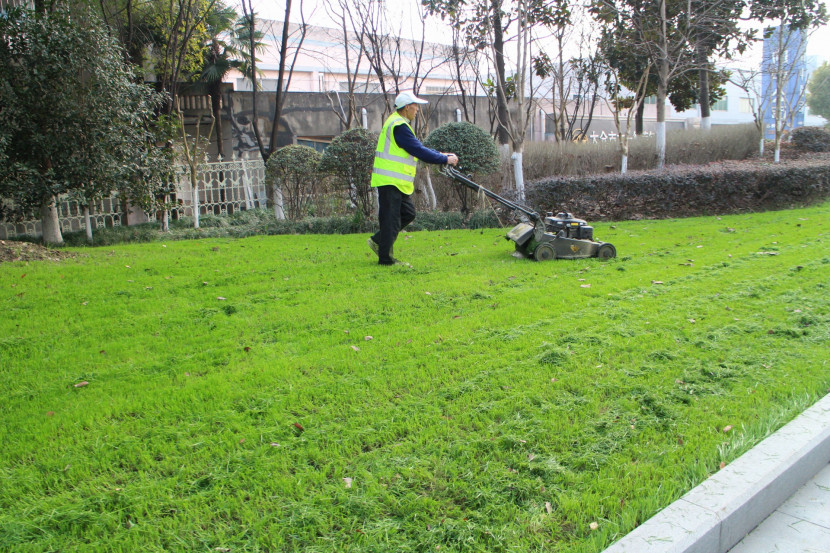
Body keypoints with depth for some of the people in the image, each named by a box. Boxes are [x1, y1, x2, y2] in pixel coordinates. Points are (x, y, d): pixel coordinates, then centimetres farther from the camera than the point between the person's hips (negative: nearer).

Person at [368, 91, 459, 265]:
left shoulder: (399, 124, 18)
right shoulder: (398, 126, -17)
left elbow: (418, 147, 20)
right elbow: (419, 151, -19)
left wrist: (441, 154, 11)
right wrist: (445, 159, -12)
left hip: (398, 182, 10)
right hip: (389, 181, -10)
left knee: (408, 214, 14)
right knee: (390, 219, -4)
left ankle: (378, 241, 22)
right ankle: (385, 258, 4)